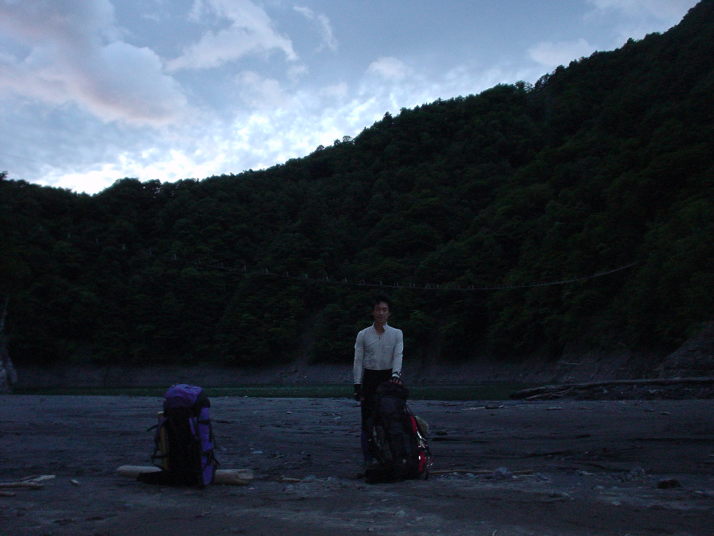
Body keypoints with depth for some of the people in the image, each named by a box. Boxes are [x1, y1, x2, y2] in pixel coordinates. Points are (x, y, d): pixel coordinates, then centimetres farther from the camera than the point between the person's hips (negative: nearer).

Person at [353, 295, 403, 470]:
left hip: (389, 377, 0)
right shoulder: (363, 335, 3)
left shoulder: (397, 334, 3)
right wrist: (357, 385, -5)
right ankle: (368, 460, 6)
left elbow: (398, 356, -8)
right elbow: (358, 361, 2)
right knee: (367, 420, -1)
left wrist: (395, 374, -26)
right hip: (370, 378, 0)